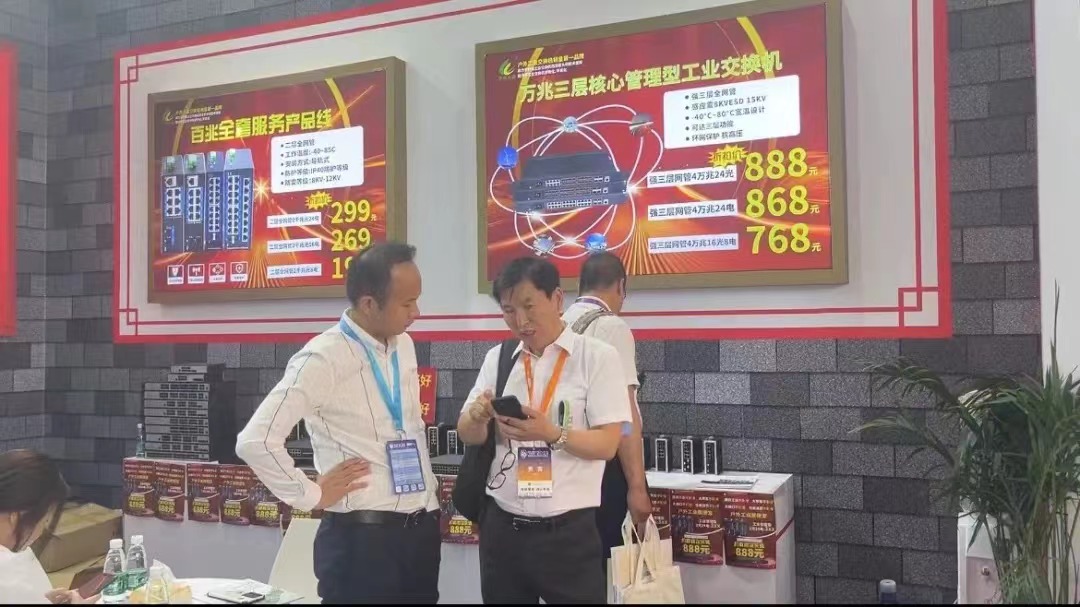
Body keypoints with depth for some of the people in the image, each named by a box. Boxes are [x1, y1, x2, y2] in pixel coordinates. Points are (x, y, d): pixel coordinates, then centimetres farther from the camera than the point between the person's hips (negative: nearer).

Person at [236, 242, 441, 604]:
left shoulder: (404, 346, 6)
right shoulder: (324, 359, -17)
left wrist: (428, 487, 12)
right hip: (362, 538, -7)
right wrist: (311, 496, -11)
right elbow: (255, 441, -21)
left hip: (422, 529, 7)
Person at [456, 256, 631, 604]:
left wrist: (552, 434, -26)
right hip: (501, 526, 4)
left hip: (568, 530, -4)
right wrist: (478, 417, -16)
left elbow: (607, 444, -10)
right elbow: (468, 436, 5)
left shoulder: (598, 357, -6)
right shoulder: (497, 358, 7)